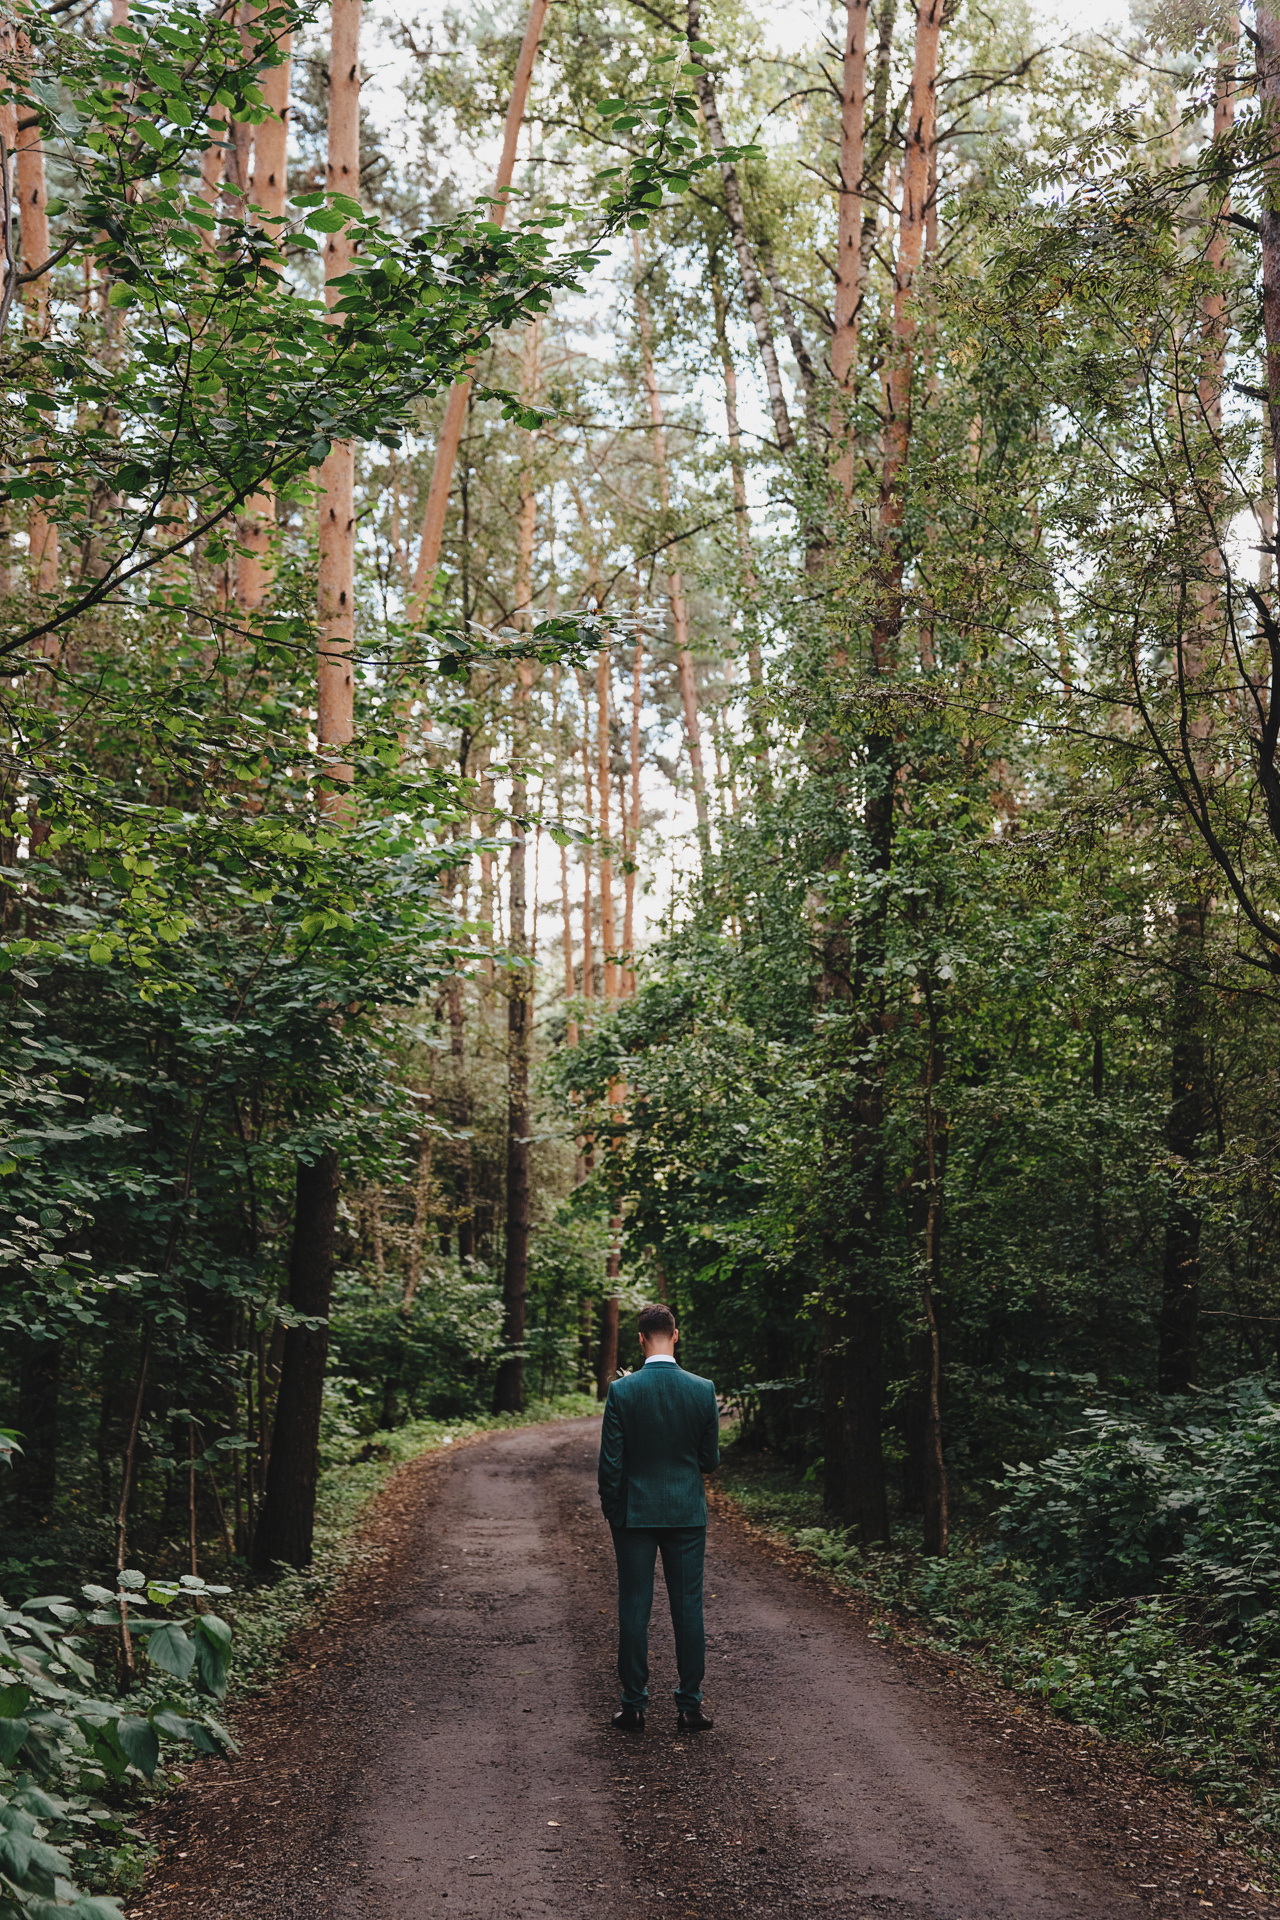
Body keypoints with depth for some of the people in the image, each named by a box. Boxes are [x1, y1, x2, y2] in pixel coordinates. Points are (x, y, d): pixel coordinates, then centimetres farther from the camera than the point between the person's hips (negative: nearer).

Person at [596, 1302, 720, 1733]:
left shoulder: (622, 1391, -10)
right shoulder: (703, 1390, -6)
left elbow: (611, 1461, -7)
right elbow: (711, 1459, 1)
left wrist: (611, 1510, 6)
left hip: (634, 1513, -1)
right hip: (687, 1514, 1)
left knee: (634, 1609, 6)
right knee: (688, 1608, 7)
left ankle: (633, 1706, 11)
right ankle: (689, 1706, 11)